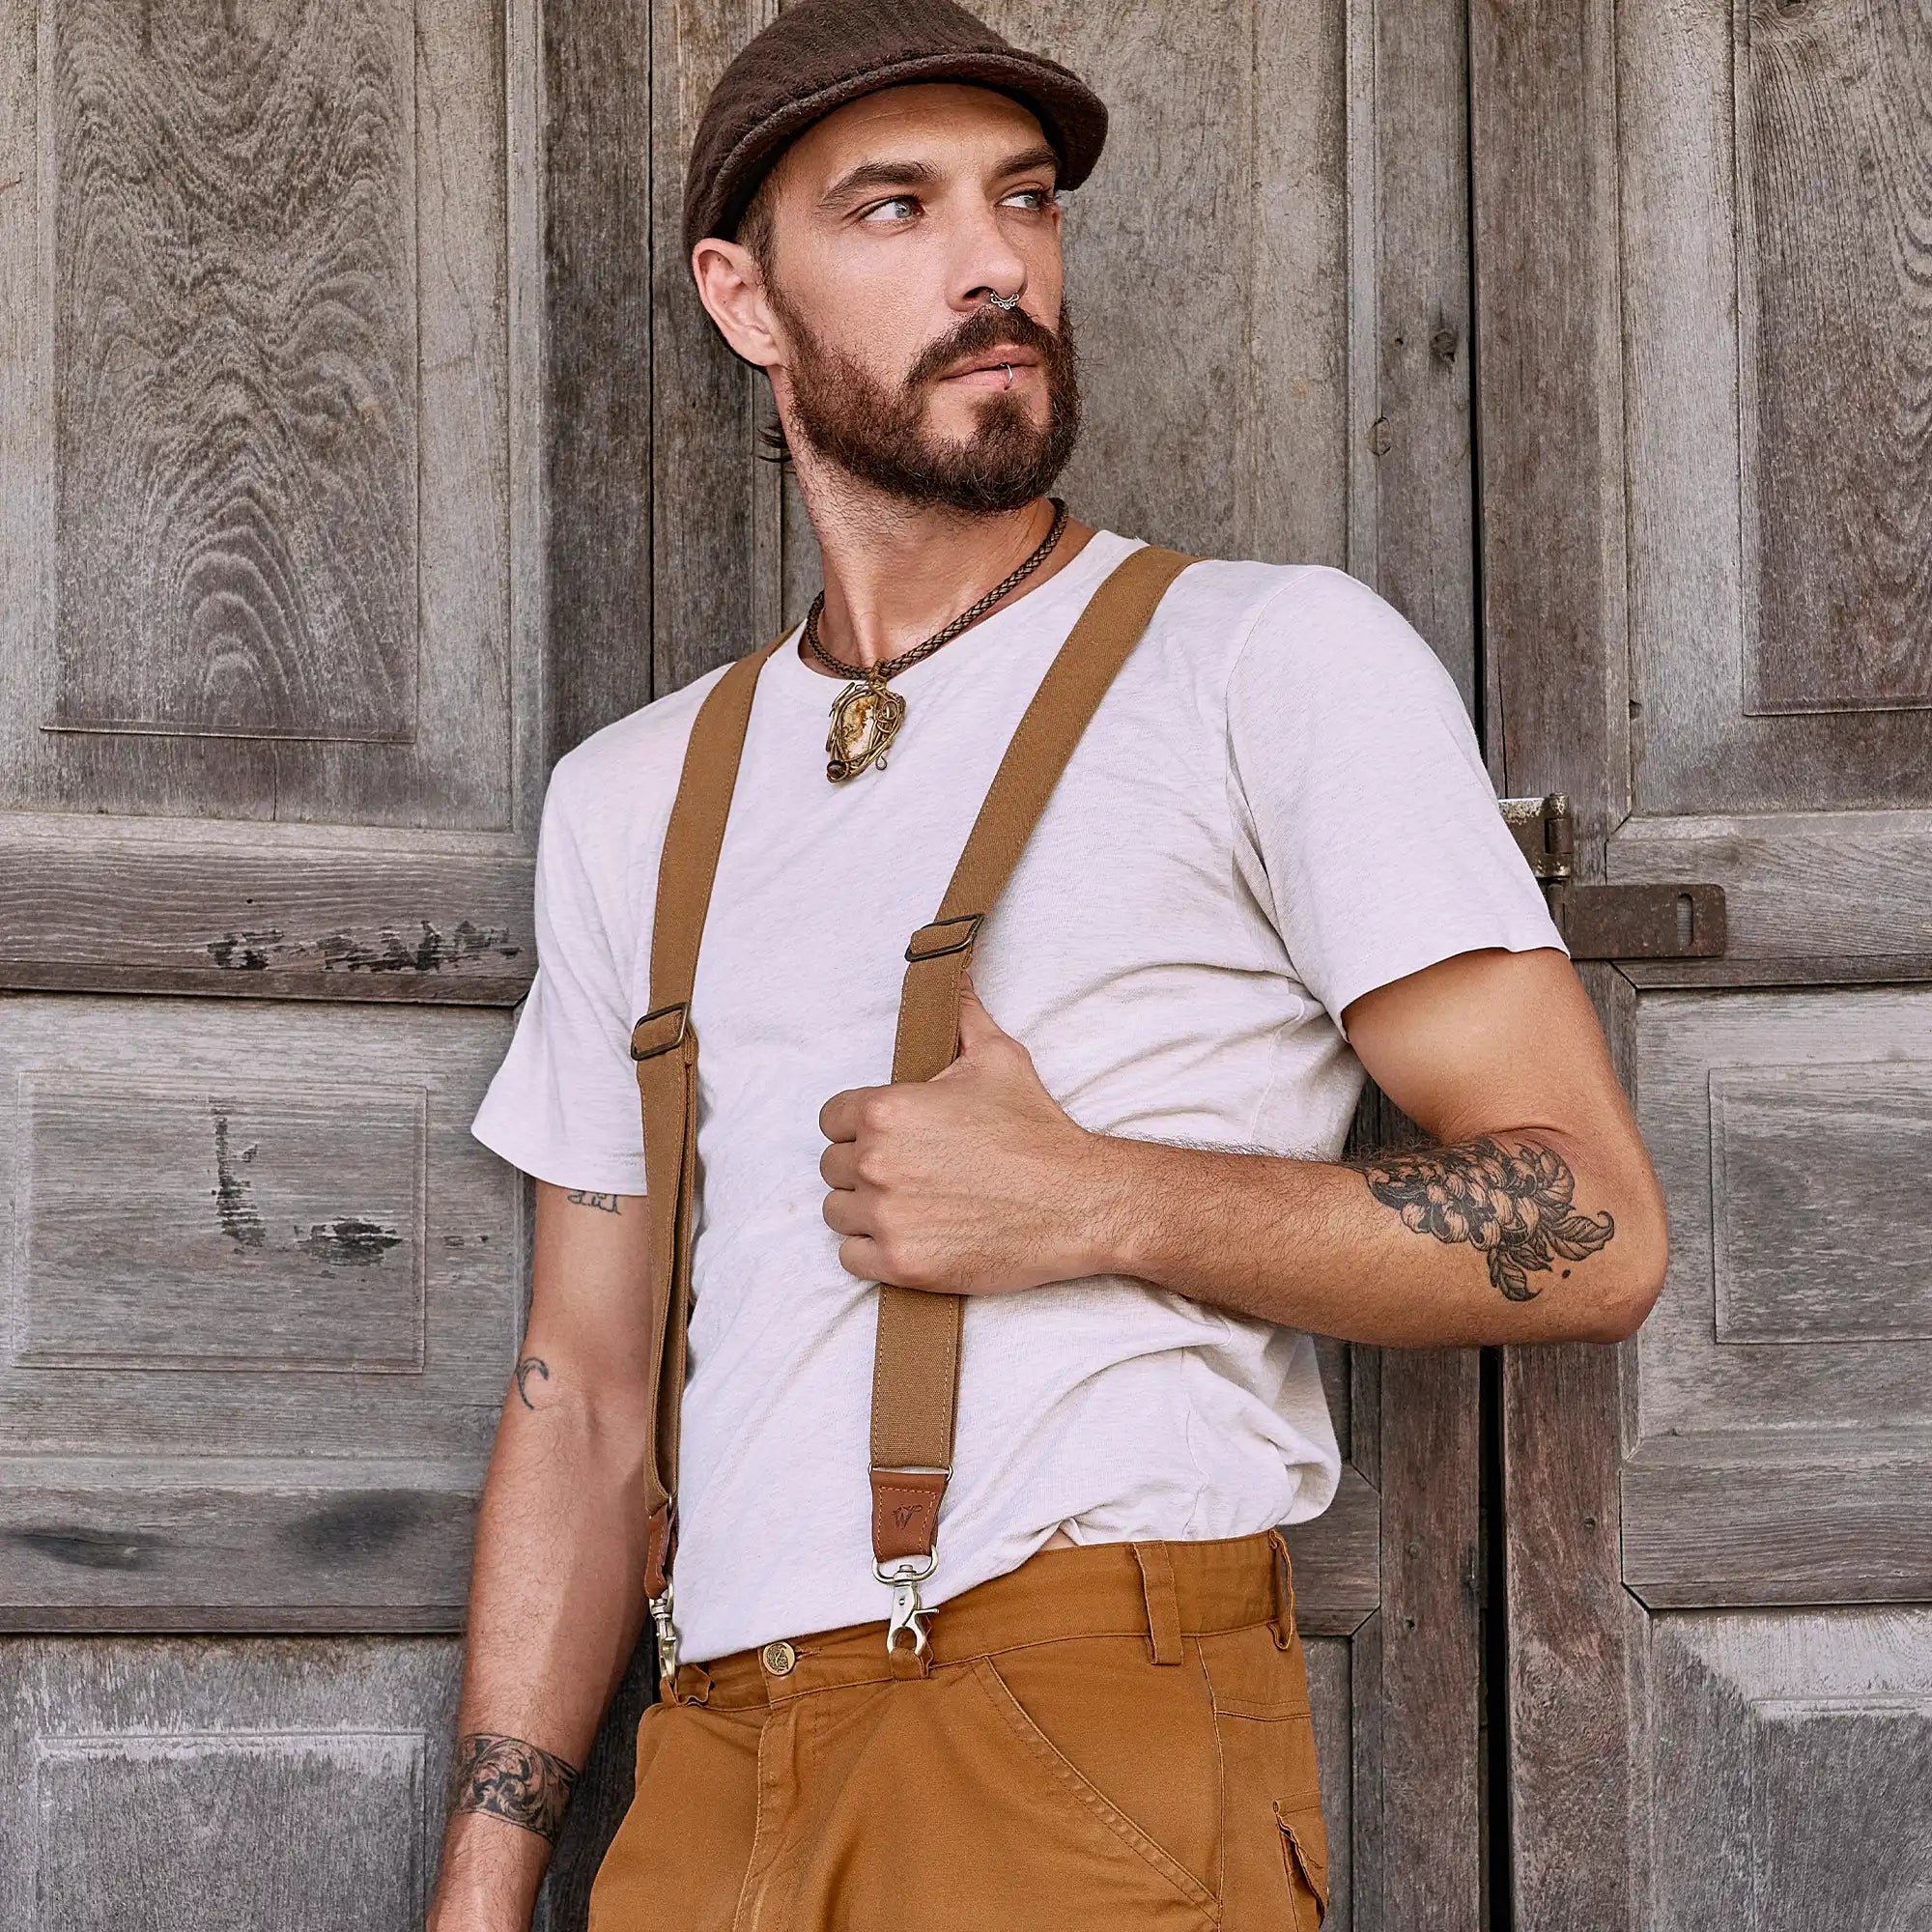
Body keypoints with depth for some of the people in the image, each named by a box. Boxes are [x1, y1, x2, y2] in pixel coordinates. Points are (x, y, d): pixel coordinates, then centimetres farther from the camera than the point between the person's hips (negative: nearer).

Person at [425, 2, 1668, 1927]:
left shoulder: (1279, 660, 1)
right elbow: (582, 1393, 15)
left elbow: (1589, 1228, -5)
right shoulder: (631, 796, 16)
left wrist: (1093, 1204, -14)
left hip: (1103, 1761, -4)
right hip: (712, 1768, 5)